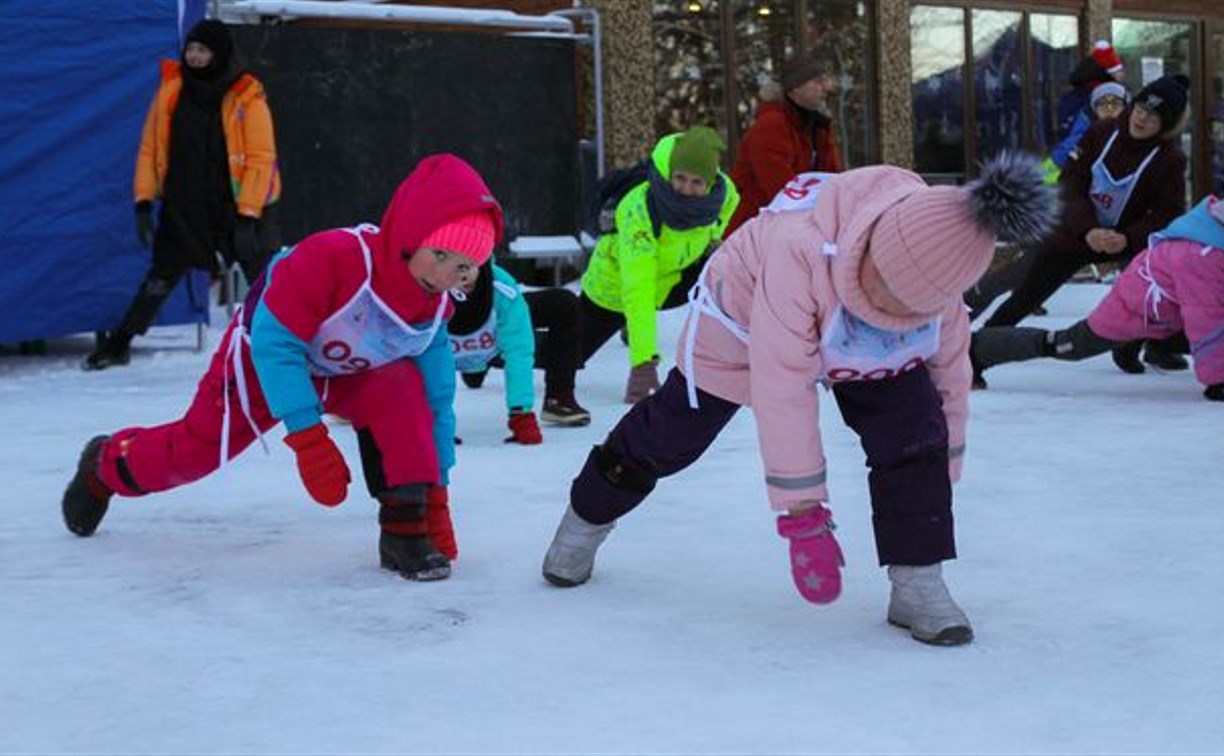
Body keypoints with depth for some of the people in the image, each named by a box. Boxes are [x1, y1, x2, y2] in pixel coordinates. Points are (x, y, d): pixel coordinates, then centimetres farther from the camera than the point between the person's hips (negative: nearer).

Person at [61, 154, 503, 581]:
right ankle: (106, 464, 44)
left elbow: (436, 404, -12)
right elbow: (274, 342, -37)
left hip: (347, 372, 3)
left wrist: (434, 489, -15)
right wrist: (308, 436, -40)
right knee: (195, 448, 11)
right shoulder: (331, 258, -41)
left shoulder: (433, 311, -22)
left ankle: (406, 529, -22)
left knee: (404, 391, -28)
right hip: (264, 361, -3)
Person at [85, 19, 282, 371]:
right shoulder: (171, 90, 0)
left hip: (240, 209, -3)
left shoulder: (247, 97, -11)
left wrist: (247, 216, -17)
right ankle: (119, 344, 21)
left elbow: (261, 159, -12)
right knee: (159, 280, 9)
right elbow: (150, 148, 5)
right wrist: (144, 202, -1)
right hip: (184, 209, 3)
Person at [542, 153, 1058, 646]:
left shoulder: (940, 288, -31)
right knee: (672, 431, 8)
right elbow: (783, 389, -44)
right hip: (744, 317, -3)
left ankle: (916, 582, -10)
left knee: (917, 430, -19)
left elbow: (950, 366, -10)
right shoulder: (800, 252, -48)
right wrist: (802, 515, -41)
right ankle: (587, 518, 35)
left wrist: (946, 469, 0)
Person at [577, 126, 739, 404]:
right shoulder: (639, 211, -40)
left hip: (677, 275, 4)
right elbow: (637, 292, -46)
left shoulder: (722, 190, -25)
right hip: (613, 286, -4)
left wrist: (712, 236, -10)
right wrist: (643, 362, -52)